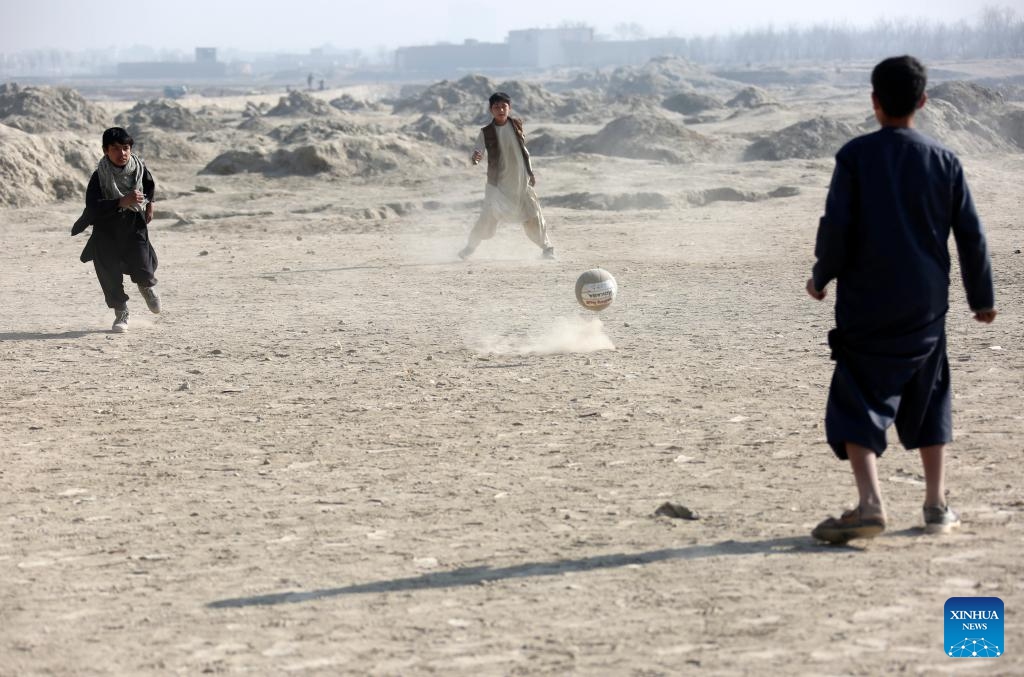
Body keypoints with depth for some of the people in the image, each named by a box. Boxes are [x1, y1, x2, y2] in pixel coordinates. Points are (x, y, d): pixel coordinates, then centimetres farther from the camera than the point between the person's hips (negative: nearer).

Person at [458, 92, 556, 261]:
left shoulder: (517, 125, 4)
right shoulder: (486, 132, -5)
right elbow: (478, 151, -14)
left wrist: (530, 172, 16)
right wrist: (475, 157, -38)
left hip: (521, 180, 2)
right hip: (498, 182, -2)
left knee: (533, 214, 2)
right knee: (489, 216, -10)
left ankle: (546, 247, 19)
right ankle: (470, 247, 9)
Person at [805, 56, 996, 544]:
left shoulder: (855, 156, -6)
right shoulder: (944, 161, 2)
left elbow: (836, 227, -10)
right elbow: (970, 234, 5)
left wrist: (822, 277, 7)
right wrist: (982, 297, 15)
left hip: (865, 305, -3)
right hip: (926, 306, 3)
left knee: (858, 403, -3)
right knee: (929, 402, 16)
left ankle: (870, 503, -20)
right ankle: (937, 505, 17)